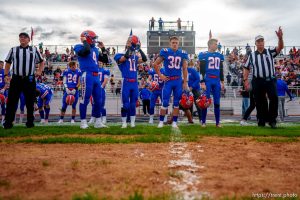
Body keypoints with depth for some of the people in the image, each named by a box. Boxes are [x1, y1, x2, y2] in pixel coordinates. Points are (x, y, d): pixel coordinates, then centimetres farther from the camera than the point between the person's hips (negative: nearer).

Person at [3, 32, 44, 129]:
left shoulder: (34, 50, 8)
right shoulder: (13, 50, 8)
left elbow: (41, 62, 16)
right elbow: (8, 63, 12)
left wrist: (39, 71, 1)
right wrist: (6, 75, 2)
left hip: (29, 79, 0)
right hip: (16, 79, 0)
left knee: (30, 102, 6)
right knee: (11, 101, 0)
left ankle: (30, 122, 16)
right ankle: (8, 122, 6)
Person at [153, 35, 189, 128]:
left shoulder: (183, 53, 3)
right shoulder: (165, 52, -3)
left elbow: (185, 69, 7)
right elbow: (155, 64, 4)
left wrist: (185, 82, 5)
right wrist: (160, 75, -1)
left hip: (178, 81, 2)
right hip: (168, 80, -2)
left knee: (176, 102, 7)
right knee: (165, 102, -1)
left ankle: (174, 122, 16)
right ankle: (161, 121, 11)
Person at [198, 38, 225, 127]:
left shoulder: (219, 56, 15)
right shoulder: (204, 55, -2)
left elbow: (221, 70, 19)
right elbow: (202, 70, -6)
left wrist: (222, 82, 15)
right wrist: (202, 82, -11)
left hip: (217, 81, 5)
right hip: (207, 80, -5)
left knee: (217, 102, 7)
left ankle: (218, 122, 15)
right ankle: (203, 122, 8)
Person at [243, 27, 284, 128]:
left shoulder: (270, 52, 7)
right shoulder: (252, 55, 10)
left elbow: (280, 48, -10)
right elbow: (246, 68, 11)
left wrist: (280, 38, -30)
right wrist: (245, 80, 1)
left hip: (270, 80, -1)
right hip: (258, 81, 1)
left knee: (274, 97, -19)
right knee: (260, 102, 5)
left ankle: (272, 119, -7)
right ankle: (261, 121, 17)